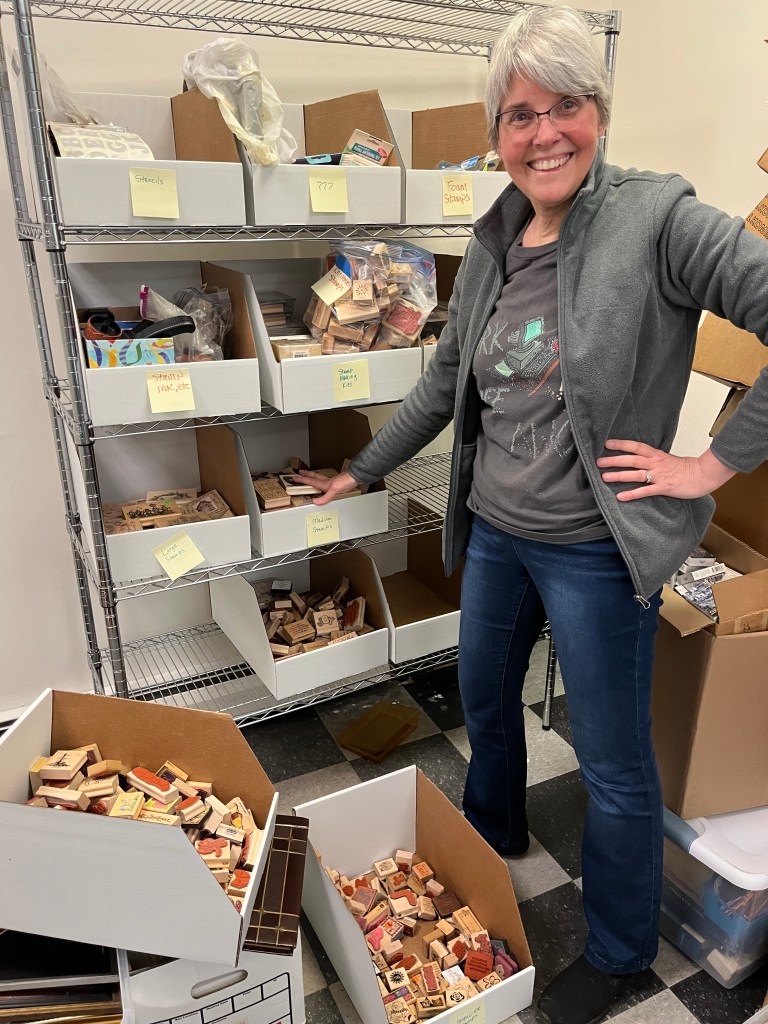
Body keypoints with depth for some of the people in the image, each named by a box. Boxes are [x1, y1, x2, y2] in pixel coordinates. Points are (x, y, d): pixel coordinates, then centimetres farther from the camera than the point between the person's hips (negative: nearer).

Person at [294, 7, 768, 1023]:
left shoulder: (657, 219, -14)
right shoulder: (491, 247, 6)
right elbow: (445, 384, 13)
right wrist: (362, 471, 17)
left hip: (595, 548, -6)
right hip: (495, 530, 7)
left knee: (614, 765, 10)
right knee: (483, 698, 25)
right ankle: (495, 834, 57)